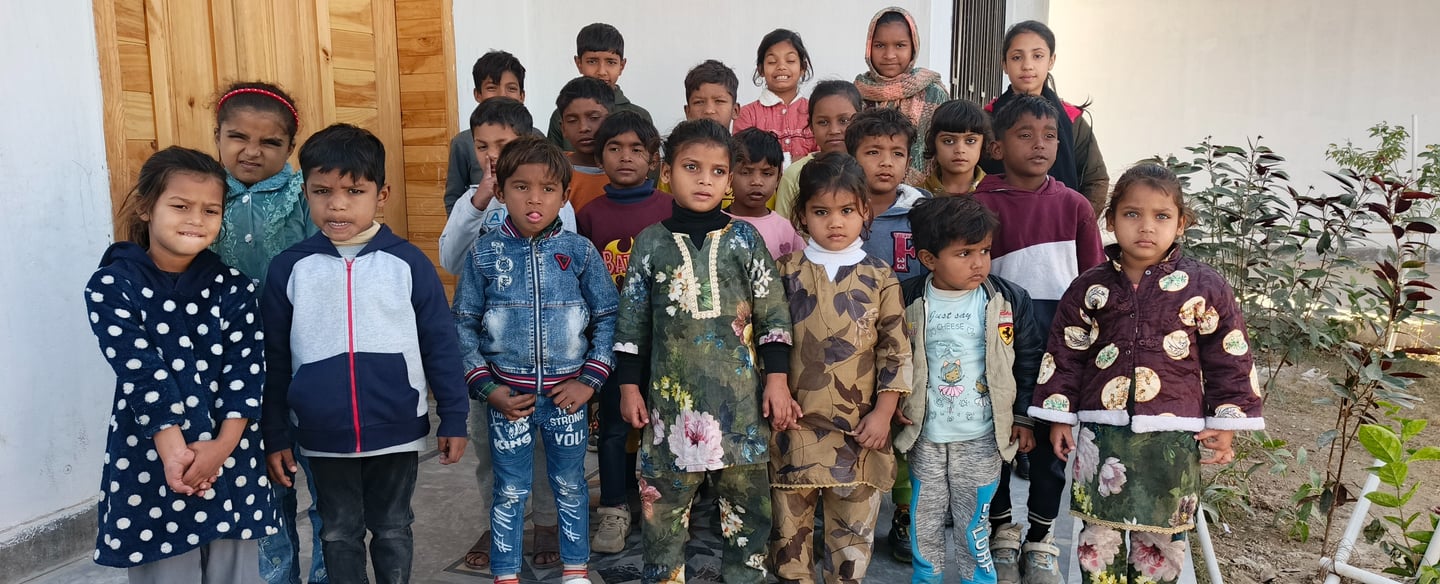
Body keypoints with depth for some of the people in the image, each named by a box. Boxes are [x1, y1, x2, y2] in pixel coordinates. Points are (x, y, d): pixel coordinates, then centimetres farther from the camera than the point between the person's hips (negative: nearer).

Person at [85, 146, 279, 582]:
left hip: (231, 461, 2)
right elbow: (140, 373, -13)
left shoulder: (233, 287, 2)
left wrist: (221, 446, -15)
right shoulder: (112, 286, -4)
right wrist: (175, 450, -20)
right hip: (151, 463, -2)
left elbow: (246, 369, -4)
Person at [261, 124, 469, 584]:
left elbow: (440, 345, -3)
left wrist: (453, 419, -2)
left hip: (397, 431, -1)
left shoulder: (408, 262, -7)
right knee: (339, 533, 17)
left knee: (393, 530, 17)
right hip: (324, 437, 1)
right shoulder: (288, 269, -3)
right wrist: (275, 437, 5)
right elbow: (274, 361, 3)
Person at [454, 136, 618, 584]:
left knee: (570, 487, 15)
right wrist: (486, 387, -6)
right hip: (509, 395, 0)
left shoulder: (580, 252, -5)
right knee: (510, 492, 12)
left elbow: (606, 316, 0)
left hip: (567, 394, 1)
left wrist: (590, 380, -7)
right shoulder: (484, 254, -5)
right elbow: (463, 324, 0)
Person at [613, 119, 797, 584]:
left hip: (740, 396, 0)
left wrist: (777, 379, -3)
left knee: (745, 501, 10)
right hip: (673, 394, 0)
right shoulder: (650, 242, 3)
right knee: (663, 502, 7)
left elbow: (773, 314, 2)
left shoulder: (745, 239, 2)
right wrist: (629, 387, 4)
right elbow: (632, 321, 6)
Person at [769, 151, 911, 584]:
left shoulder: (879, 278, 2)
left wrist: (883, 412, -5)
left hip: (859, 427, 0)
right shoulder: (787, 271, 1)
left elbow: (896, 350, 1)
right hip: (796, 422, 0)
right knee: (790, 524, 10)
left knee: (854, 527, 12)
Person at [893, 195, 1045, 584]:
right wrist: (894, 403, 0)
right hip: (925, 437, 2)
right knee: (924, 524, 15)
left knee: (974, 525, 7)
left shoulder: (1008, 300, -7)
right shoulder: (910, 302, -6)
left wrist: (1022, 417, 1)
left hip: (981, 439, -1)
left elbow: (1029, 359, 1)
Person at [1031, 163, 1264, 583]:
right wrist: (1059, 416, 6)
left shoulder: (1204, 287, -2)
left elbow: (1229, 358, 2)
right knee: (1100, 528, 9)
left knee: (1162, 532, 9)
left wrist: (1225, 424, 0)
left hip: (1173, 435, -1)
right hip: (1102, 430, 1)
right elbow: (1064, 355, 7)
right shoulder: (1089, 288, 2)